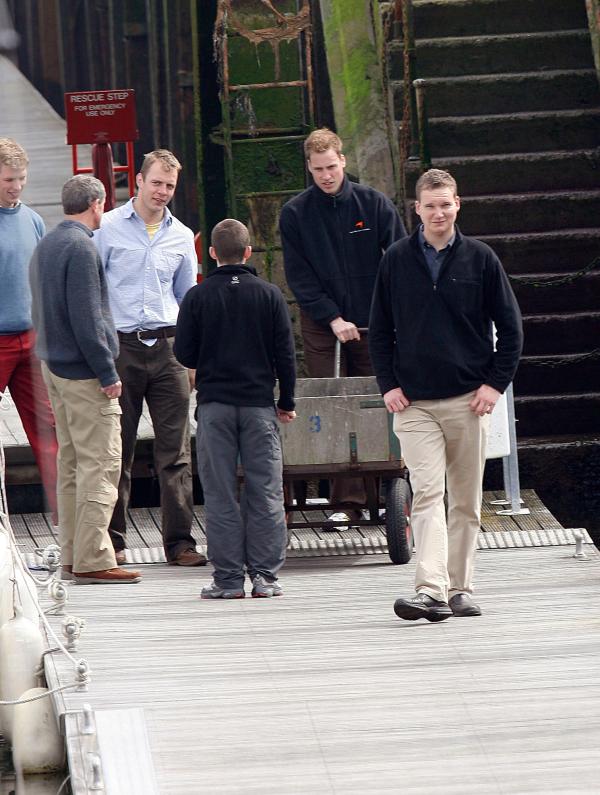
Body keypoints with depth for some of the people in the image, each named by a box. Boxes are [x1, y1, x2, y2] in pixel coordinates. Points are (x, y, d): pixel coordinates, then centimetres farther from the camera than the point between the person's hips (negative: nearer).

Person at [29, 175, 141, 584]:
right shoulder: (80, 247, -15)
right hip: (83, 370, -10)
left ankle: (73, 556, 14)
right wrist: (107, 373, -16)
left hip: (53, 364, 10)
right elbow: (86, 317, -19)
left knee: (71, 462, 12)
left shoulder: (45, 246, 15)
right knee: (100, 463, -8)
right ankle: (92, 559, -11)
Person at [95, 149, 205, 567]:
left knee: (176, 449, -2)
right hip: (121, 347, -3)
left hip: (168, 348, 3)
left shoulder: (182, 236, 13)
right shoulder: (108, 228, 2)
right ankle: (112, 540, 8)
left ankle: (180, 541, -1)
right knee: (117, 450, 1)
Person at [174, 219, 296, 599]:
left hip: (214, 404, -1)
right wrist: (286, 402, 12)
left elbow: (184, 354, -2)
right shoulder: (269, 295, -1)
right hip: (260, 403, 1)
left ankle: (228, 578, 0)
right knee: (265, 491, 5)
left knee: (220, 494, 2)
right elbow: (286, 354, 2)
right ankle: (265, 575, 2)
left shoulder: (198, 297, -3)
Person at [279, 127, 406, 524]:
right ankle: (349, 501, -6)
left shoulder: (373, 203, 0)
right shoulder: (295, 214, -1)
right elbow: (299, 277, -2)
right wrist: (333, 319, -11)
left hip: (372, 324, 0)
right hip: (322, 327, 0)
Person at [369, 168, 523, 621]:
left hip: (468, 400, 1)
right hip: (414, 403, -1)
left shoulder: (480, 259, 3)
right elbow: (380, 330, 12)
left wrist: (496, 383, -2)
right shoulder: (397, 261, 5)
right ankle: (431, 591, -22)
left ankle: (461, 588, 15)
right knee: (427, 493, -13)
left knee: (467, 501, 6)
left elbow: (510, 327, 7)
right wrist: (388, 385, 2)